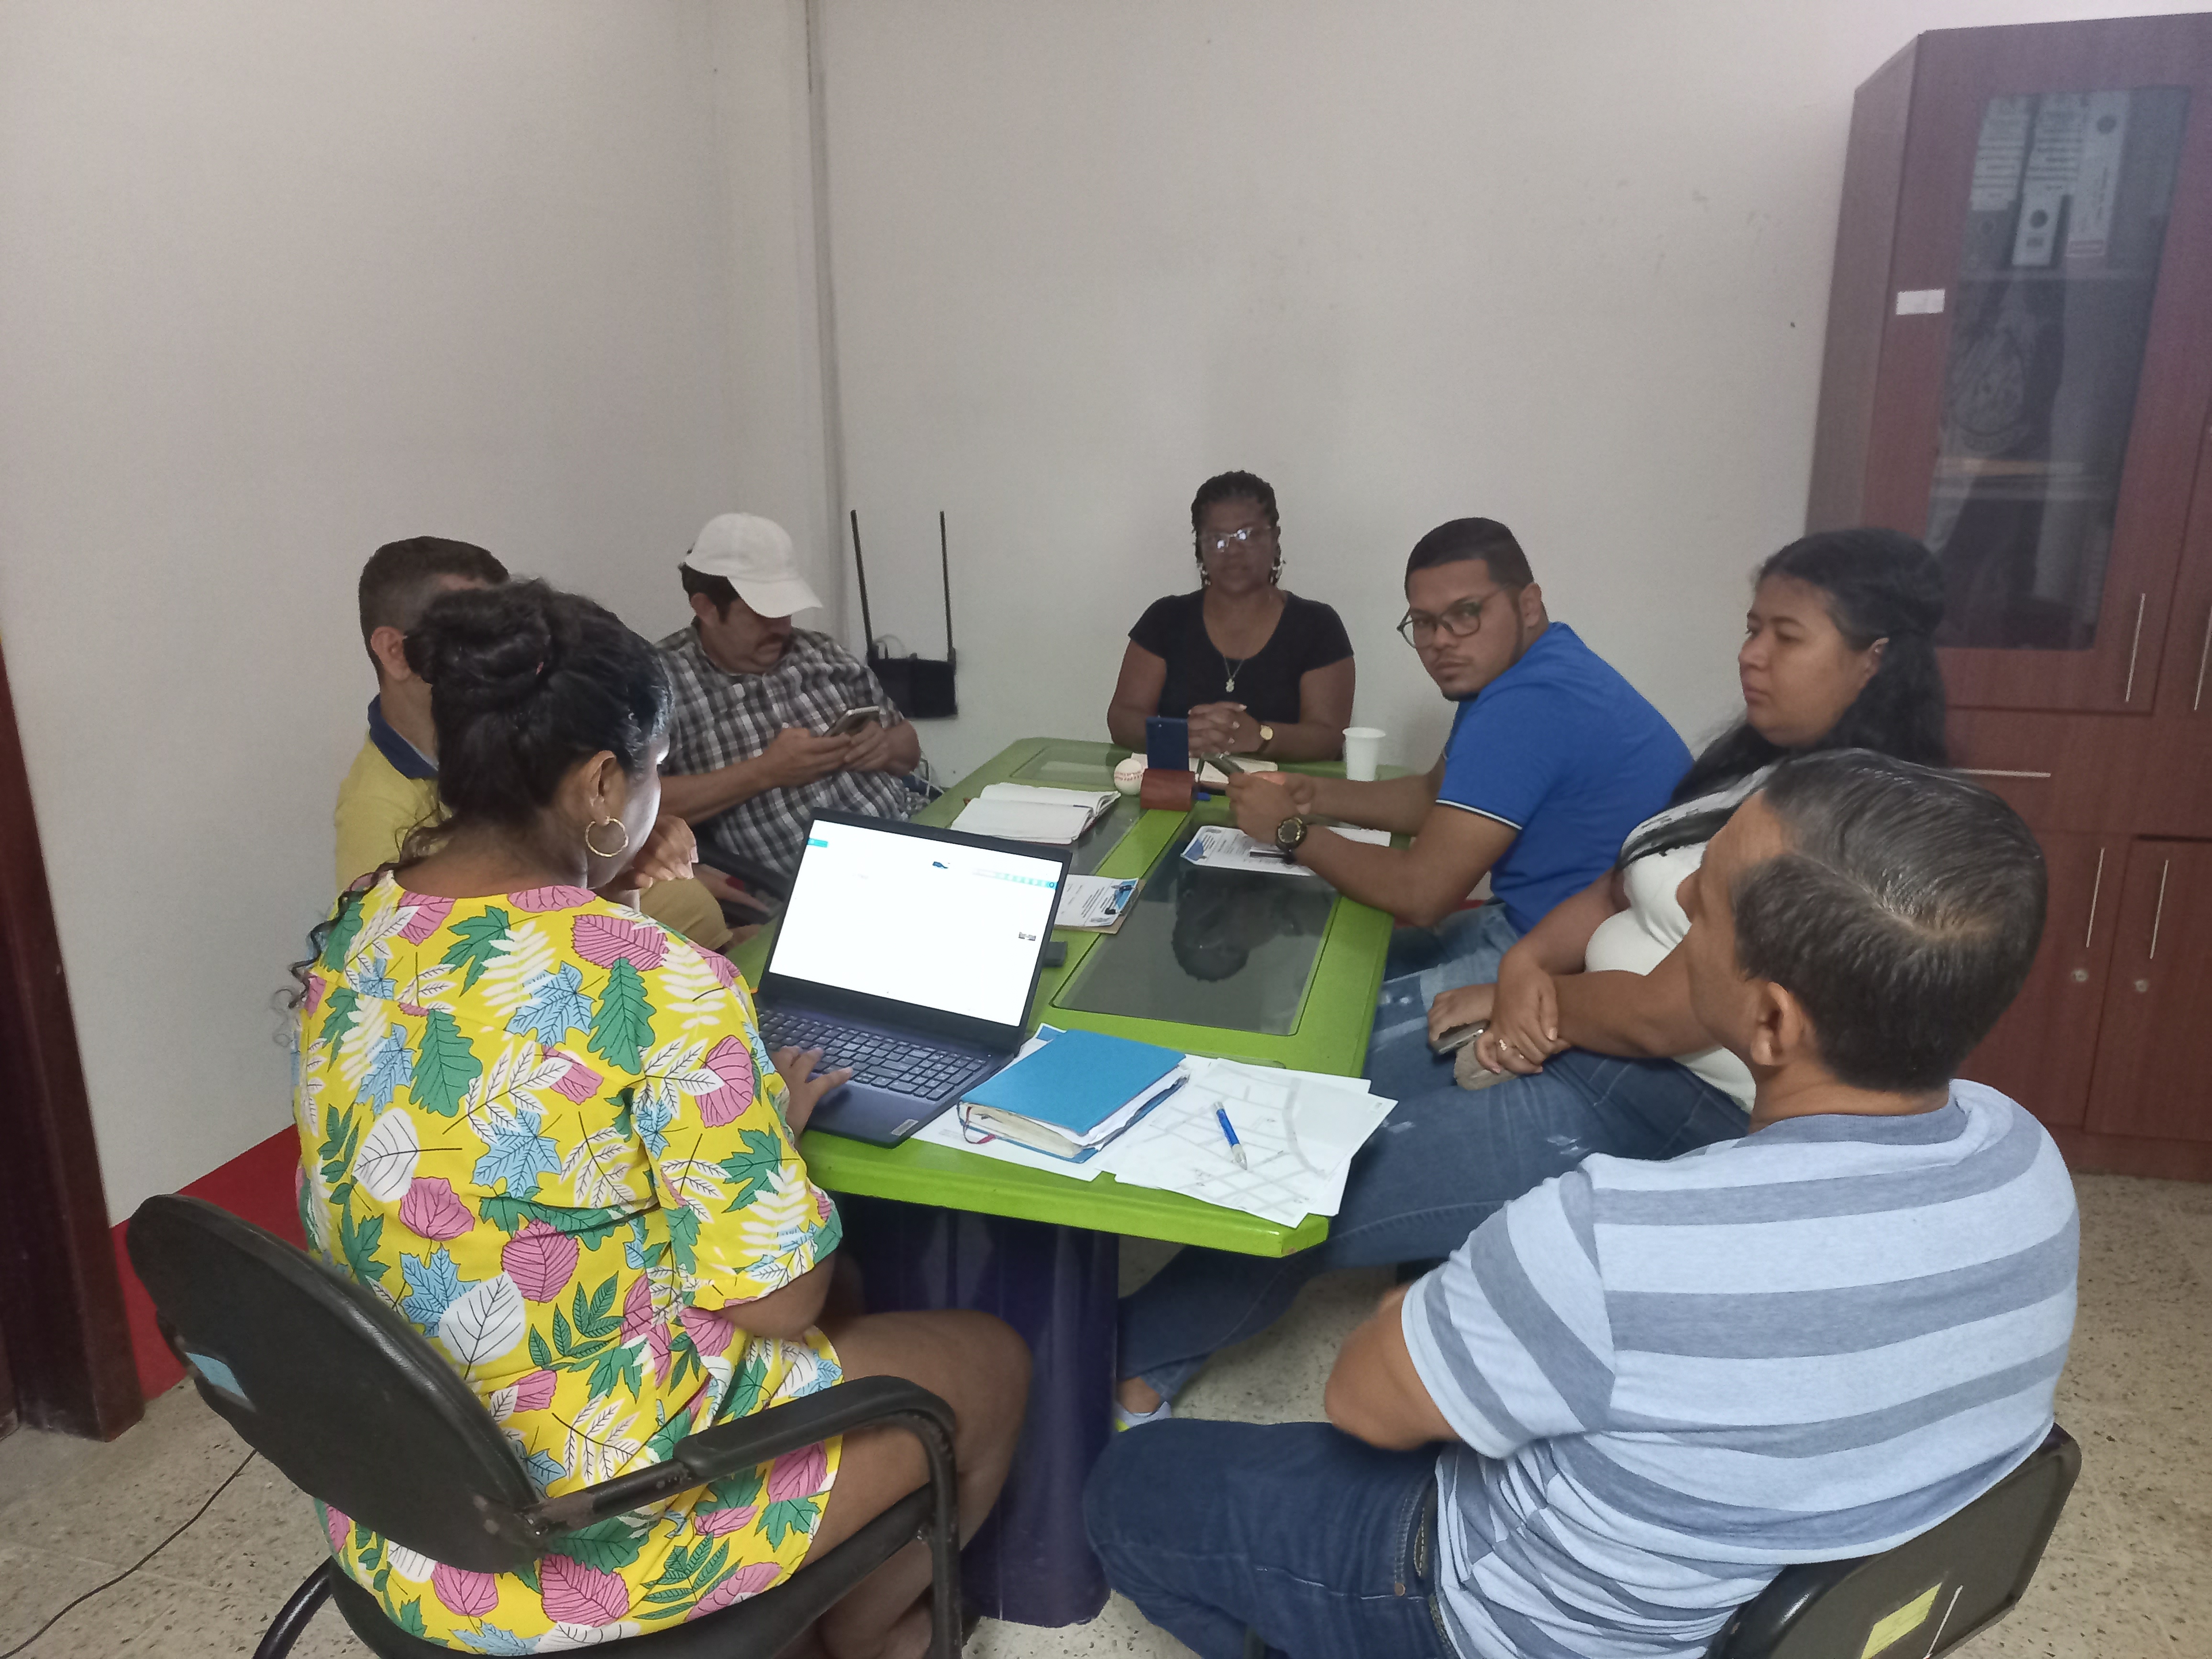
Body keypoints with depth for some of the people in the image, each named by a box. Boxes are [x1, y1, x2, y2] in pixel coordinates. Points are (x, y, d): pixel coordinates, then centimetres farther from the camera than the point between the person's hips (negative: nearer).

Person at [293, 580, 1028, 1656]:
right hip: (596, 1528, -7)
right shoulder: (661, 989, -29)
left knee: (838, 1331, 28)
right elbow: (779, 1302, -22)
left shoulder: (346, 946, -6)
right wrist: (774, 1122, -4)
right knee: (992, 1365, 15)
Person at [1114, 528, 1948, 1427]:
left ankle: (1127, 1359, 10)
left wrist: (1508, 1000, -7)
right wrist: (1526, 964, -7)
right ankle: (1142, 1374, 11)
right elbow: (1618, 891, 12)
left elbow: (1669, 1014, -22)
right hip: (1571, 1051, 9)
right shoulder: (1763, 769, 11)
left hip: (1660, 1115, -9)